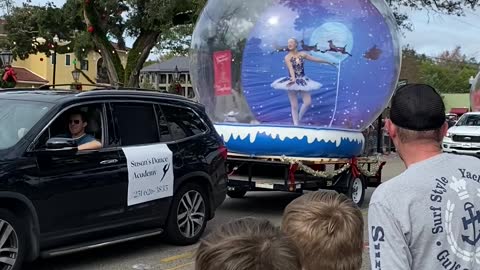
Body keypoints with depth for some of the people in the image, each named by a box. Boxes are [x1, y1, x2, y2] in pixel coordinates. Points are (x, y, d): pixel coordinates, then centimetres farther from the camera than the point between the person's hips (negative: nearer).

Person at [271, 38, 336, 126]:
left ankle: (299, 119, 17)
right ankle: (296, 124, 2)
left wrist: (328, 62, 19)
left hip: (303, 81, 4)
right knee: (294, 106, -3)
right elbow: (291, 68, -22)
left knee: (308, 102, -6)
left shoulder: (302, 54, 5)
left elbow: (315, 59, 13)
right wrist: (293, 79, -39)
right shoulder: (287, 57, -6)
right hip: (293, 81, -4)